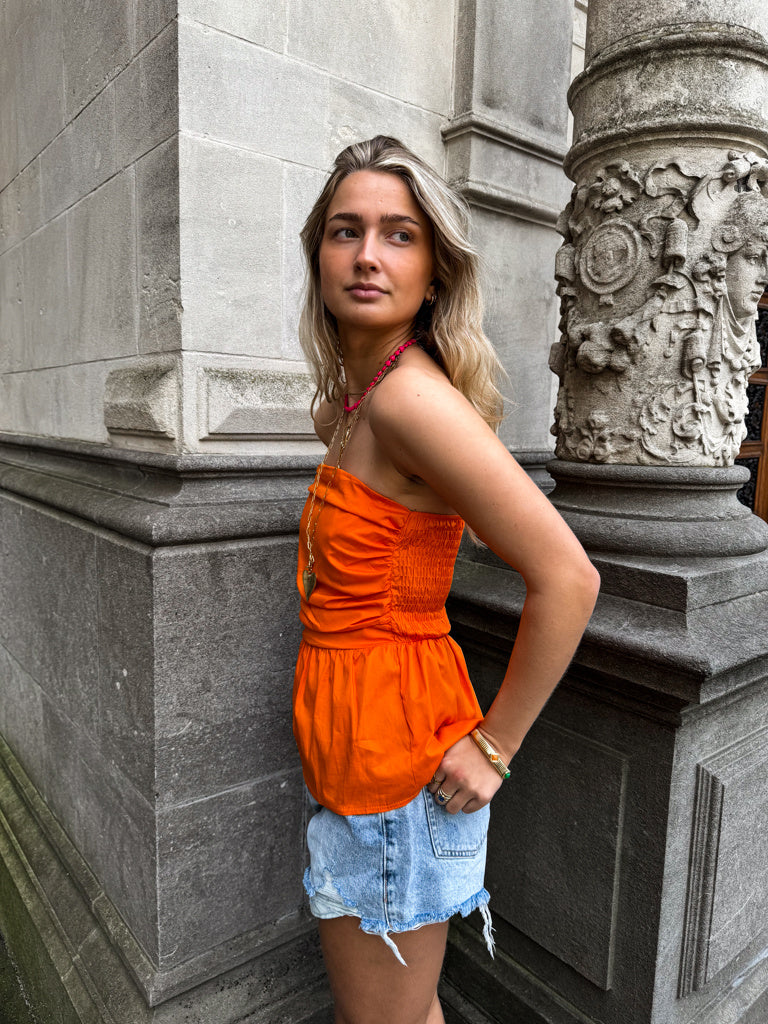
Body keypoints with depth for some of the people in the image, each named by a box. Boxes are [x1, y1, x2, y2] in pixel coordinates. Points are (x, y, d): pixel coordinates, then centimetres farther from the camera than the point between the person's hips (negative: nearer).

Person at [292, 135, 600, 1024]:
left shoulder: (413, 396, -22)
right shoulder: (362, 395, 7)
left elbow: (567, 580, -25)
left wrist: (493, 746, -16)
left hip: (394, 767, -8)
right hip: (360, 749, 8)